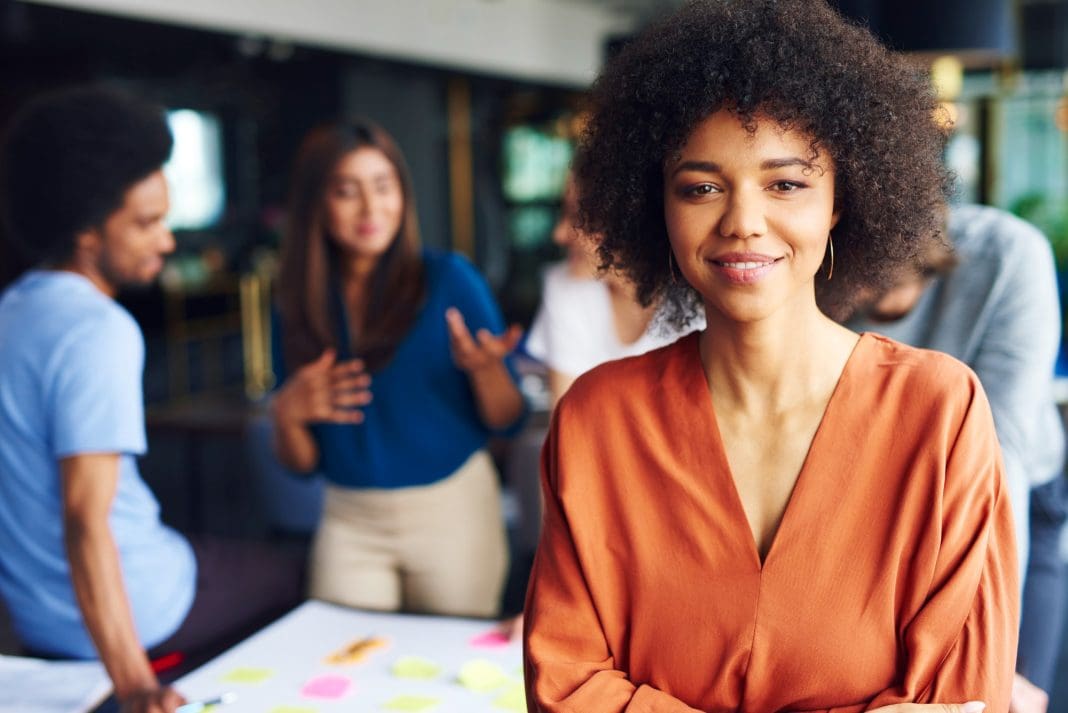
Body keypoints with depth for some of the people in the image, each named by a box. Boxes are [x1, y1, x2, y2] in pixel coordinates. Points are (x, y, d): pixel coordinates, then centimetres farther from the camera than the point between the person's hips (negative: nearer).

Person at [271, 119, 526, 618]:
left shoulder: (448, 278, -8)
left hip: (452, 508, -2)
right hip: (349, 521, 2)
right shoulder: (299, 305, 1)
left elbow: (507, 420, -5)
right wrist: (286, 415, -16)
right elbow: (302, 464, 5)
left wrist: (485, 369, -25)